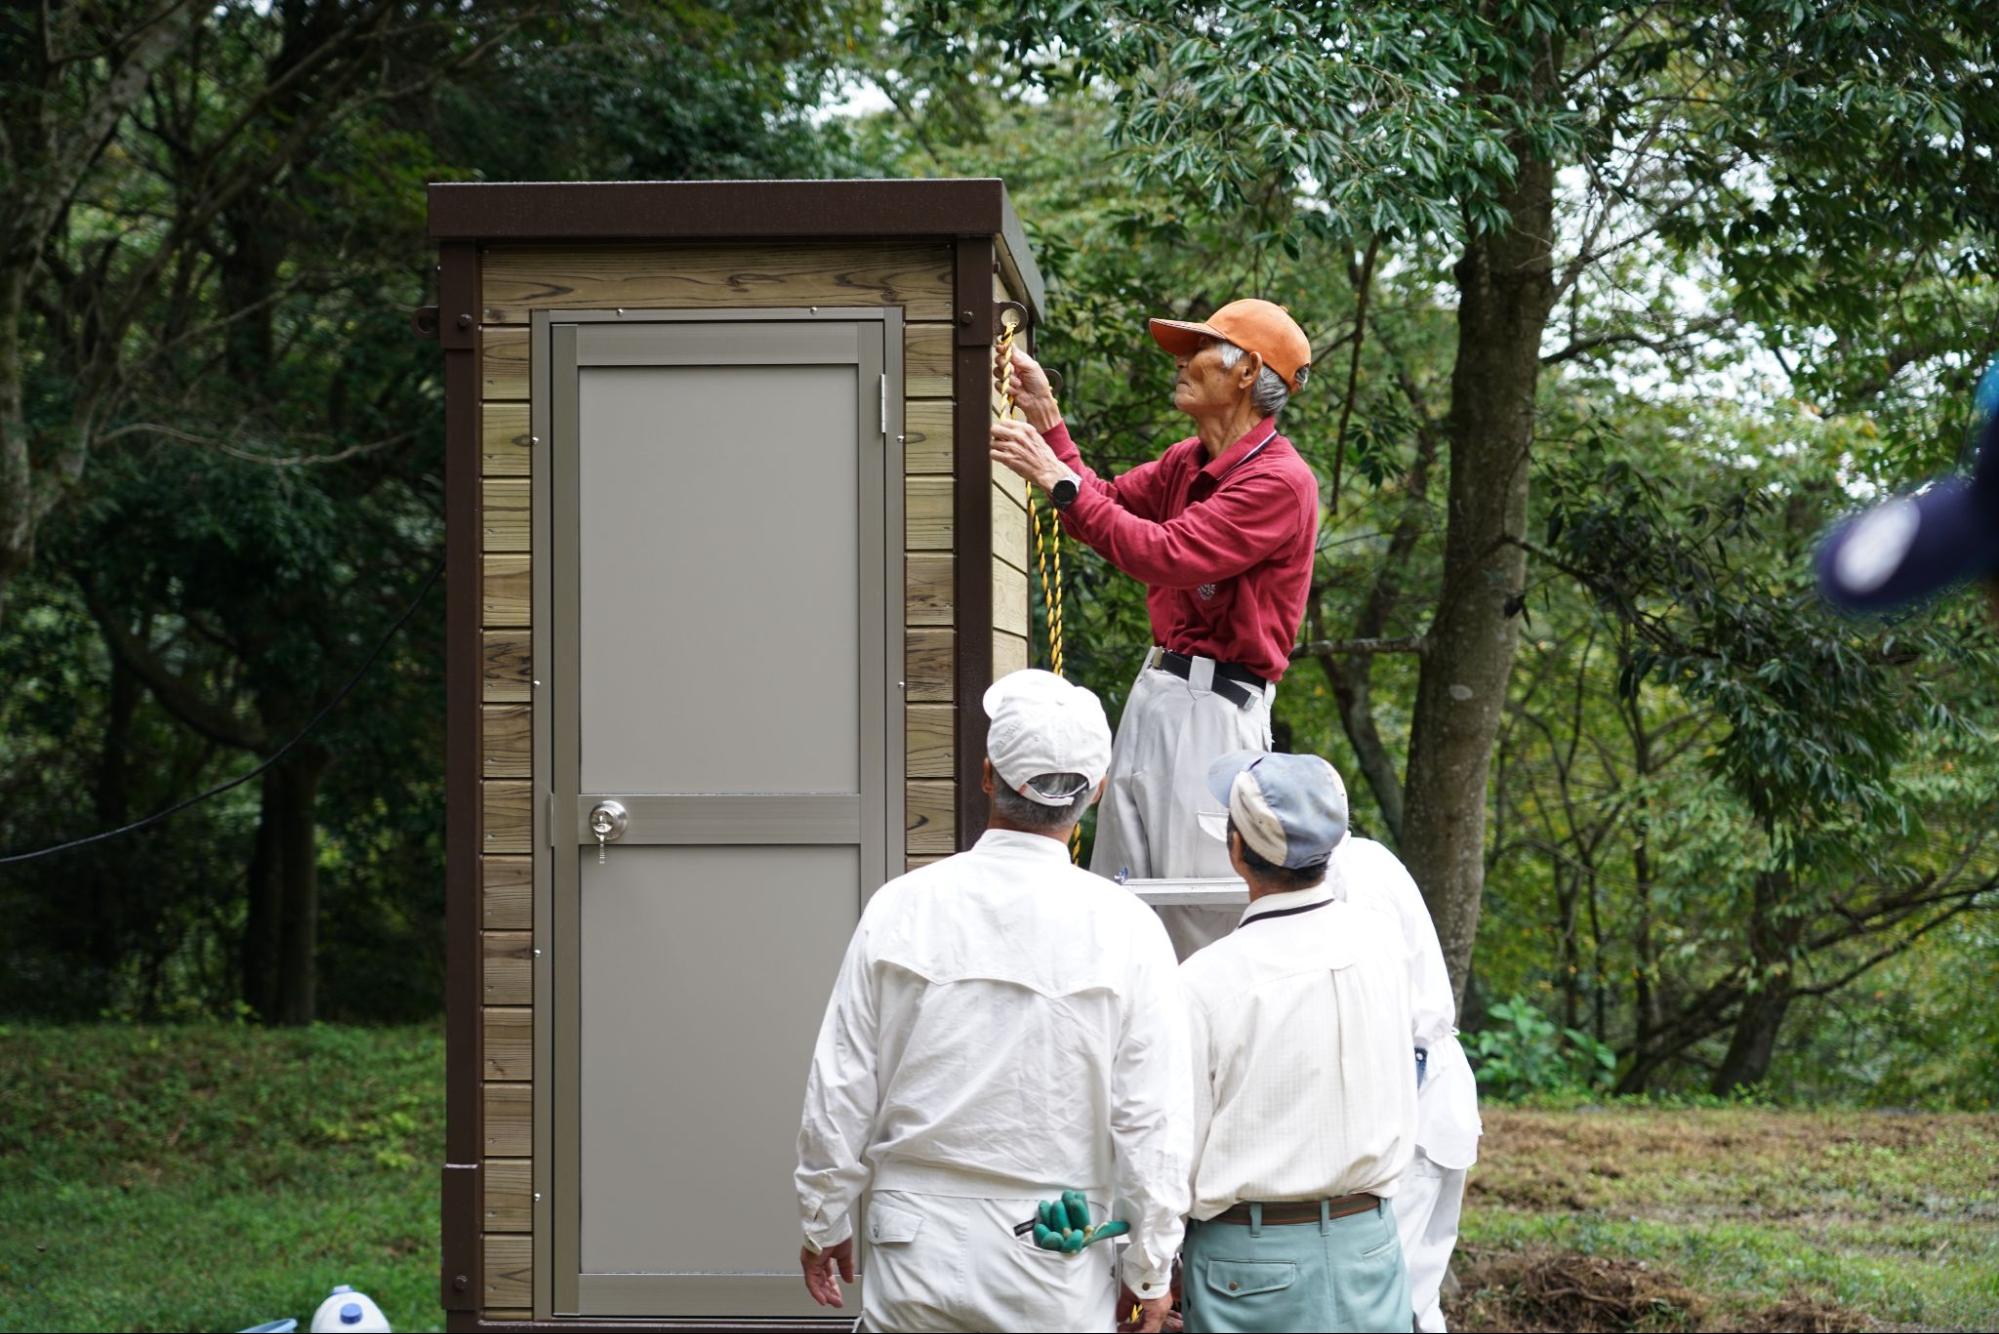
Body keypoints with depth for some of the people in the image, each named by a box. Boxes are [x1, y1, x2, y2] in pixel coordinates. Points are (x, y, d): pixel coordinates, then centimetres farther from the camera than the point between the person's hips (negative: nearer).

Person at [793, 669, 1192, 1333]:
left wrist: (823, 1222, 14)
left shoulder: (901, 908, -5)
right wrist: (1150, 1270, 5)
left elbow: (840, 1092, 1)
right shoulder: (1126, 930, -9)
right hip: (1057, 1277, -1)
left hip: (914, 1251, 1)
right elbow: (1153, 1122, -6)